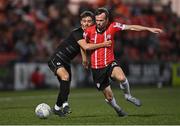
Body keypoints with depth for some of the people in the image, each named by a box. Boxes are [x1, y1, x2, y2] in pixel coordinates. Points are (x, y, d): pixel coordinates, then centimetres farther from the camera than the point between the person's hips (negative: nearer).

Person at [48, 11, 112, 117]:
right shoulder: (77, 32, -21)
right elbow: (85, 46, -35)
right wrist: (103, 44, -30)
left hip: (66, 63, 9)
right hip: (56, 59, -9)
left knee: (65, 89, 14)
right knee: (65, 76, -34)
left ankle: (57, 108, 35)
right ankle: (64, 104, -36)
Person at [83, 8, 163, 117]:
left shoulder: (112, 26, -8)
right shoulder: (89, 31, -8)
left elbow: (131, 27, -7)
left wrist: (149, 29, -10)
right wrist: (84, 57, 12)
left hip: (110, 63, 0)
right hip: (97, 68, 0)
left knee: (121, 78, -34)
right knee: (109, 97, 4)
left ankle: (128, 95, -1)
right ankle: (118, 109, 38)